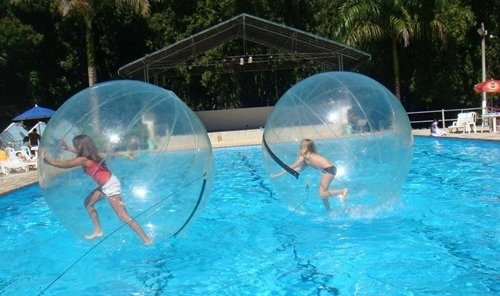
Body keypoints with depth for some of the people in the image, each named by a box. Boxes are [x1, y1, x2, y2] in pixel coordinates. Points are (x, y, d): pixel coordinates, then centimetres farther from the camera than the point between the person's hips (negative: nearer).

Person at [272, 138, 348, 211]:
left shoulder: (304, 156, -2)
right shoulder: (310, 155, 22)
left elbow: (292, 167, 3)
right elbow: (299, 169, 28)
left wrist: (278, 174, 8)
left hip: (329, 169, -9)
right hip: (329, 169, 9)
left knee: (322, 194, -12)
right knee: (322, 193, 16)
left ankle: (342, 191, -13)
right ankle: (328, 210, 22)